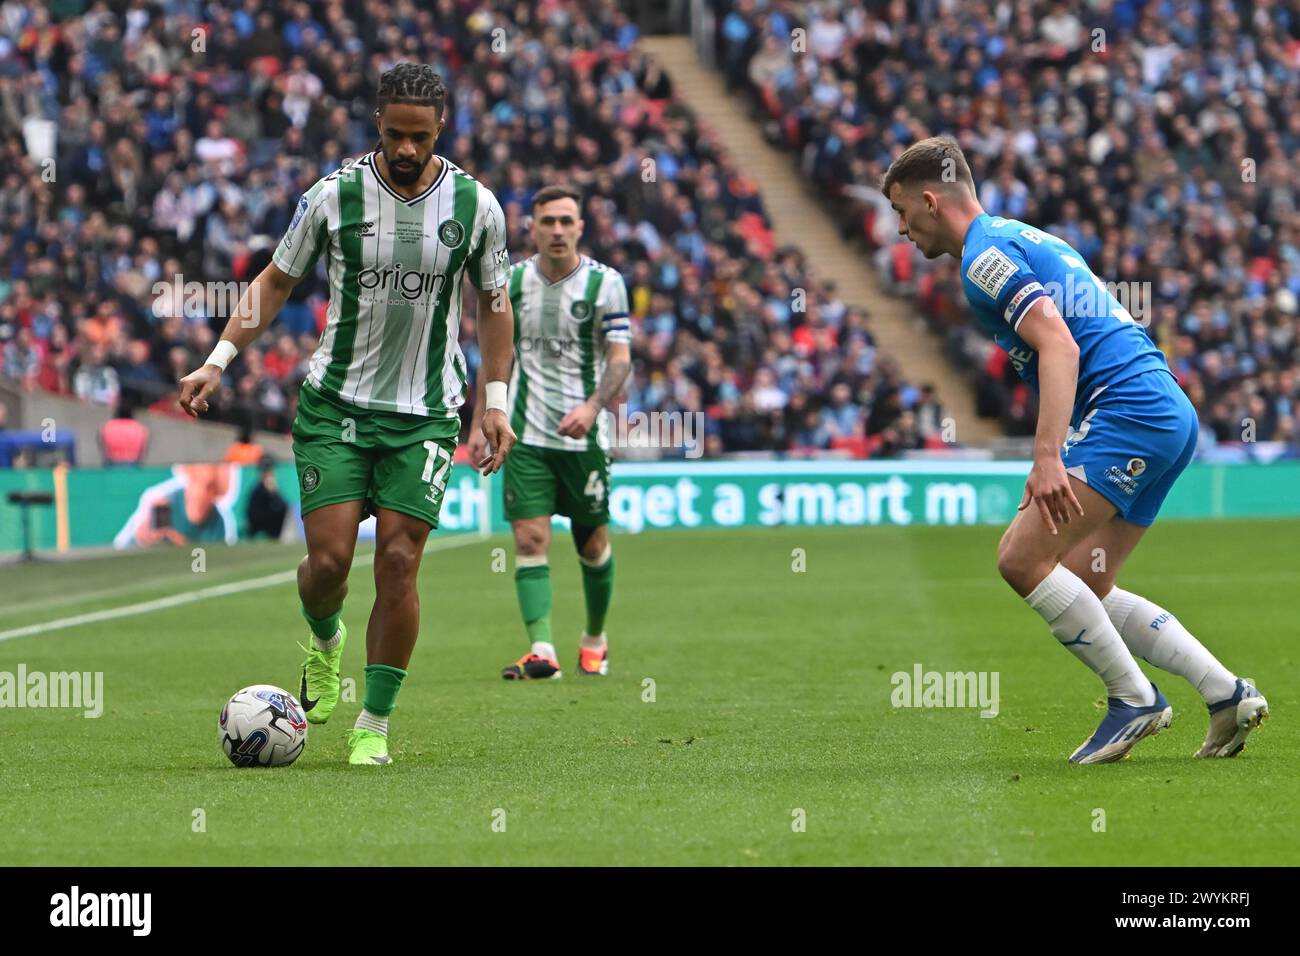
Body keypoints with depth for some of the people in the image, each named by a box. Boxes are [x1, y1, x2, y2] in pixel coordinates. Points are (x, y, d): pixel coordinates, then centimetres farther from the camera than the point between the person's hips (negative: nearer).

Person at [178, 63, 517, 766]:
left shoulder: (476, 206, -3)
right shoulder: (334, 196, -6)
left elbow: (494, 305, 10)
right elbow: (276, 280, 6)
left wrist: (496, 401, 4)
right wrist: (219, 360, -3)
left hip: (426, 414, 0)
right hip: (334, 404, 0)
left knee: (398, 562, -7)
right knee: (328, 559, -8)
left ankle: (375, 724, 5)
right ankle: (324, 640, 29)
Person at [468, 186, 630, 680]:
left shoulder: (605, 283, -5)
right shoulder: (512, 281, 4)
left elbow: (620, 358, -9)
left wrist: (592, 406, -26)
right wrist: (480, 424, 11)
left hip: (583, 434, -1)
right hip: (526, 434, 2)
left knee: (593, 543, 8)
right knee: (530, 538, -11)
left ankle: (595, 638, 31)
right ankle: (541, 651, -17)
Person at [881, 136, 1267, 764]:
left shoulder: (985, 255, -7)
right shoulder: (1022, 239, 25)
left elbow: (1059, 345, -20)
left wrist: (1048, 458, -28)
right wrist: (1054, 462, 31)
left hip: (1129, 411, -10)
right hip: (1170, 413, 10)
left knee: (1023, 558, -14)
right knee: (1086, 592, 11)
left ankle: (1134, 698, -7)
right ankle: (1227, 694, 7)